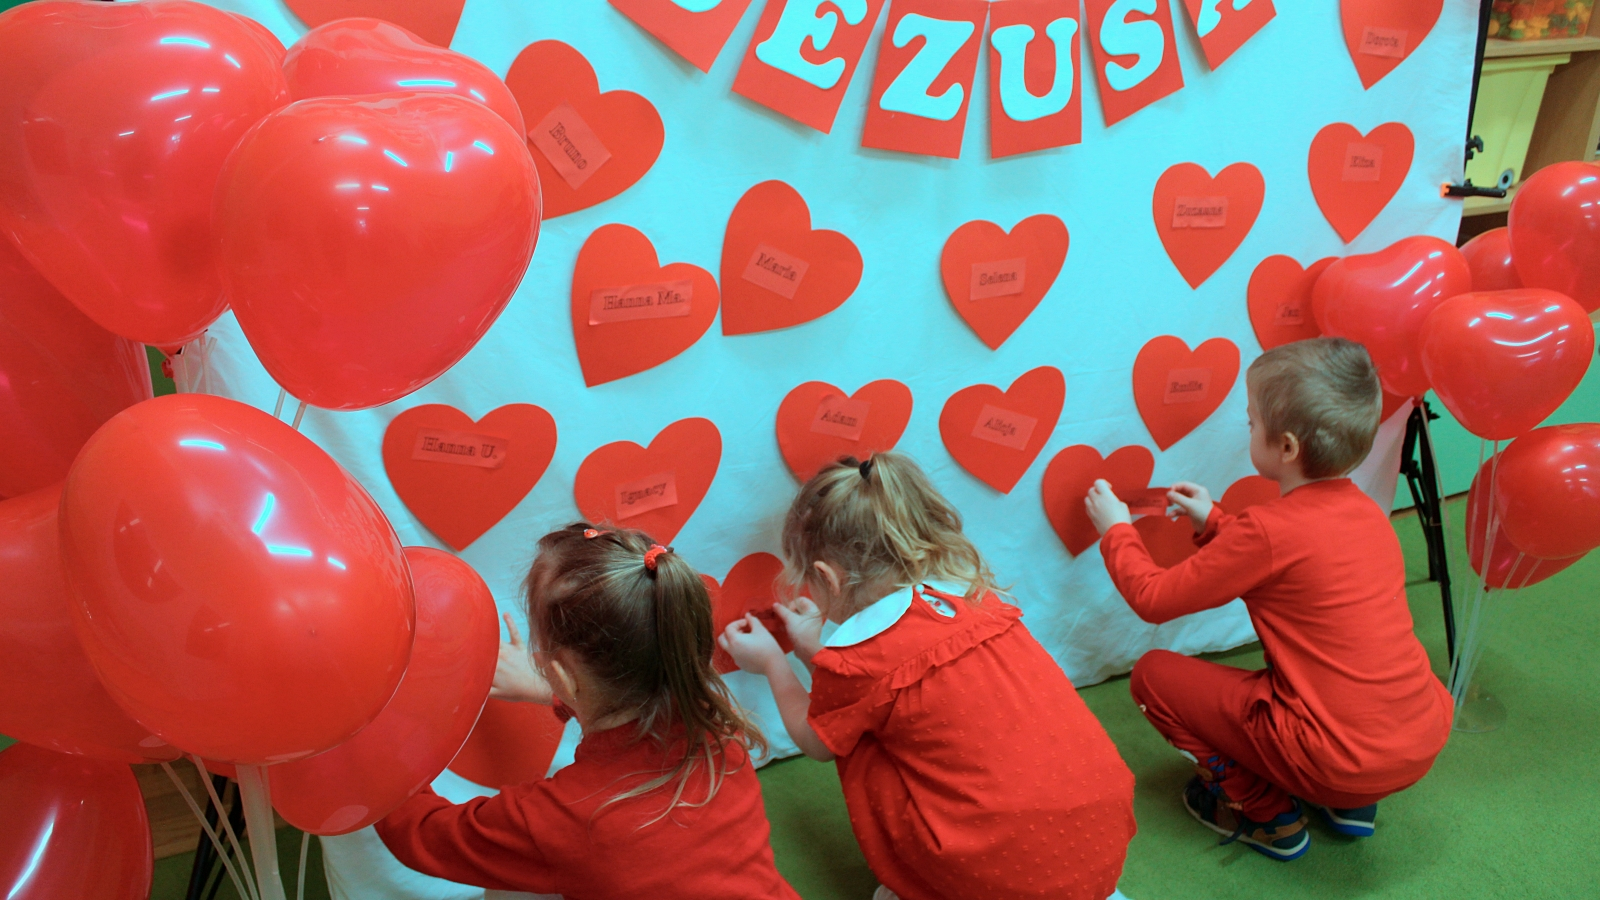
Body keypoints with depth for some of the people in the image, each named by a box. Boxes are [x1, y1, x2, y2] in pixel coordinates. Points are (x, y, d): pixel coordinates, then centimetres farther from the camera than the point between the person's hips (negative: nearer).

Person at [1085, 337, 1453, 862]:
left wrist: (1116, 530, 6)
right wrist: (1213, 522, 19)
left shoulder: (1267, 530, -19)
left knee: (1152, 675, 2)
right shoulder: (1365, 510, 4)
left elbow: (1153, 600, -9)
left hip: (1341, 762, -8)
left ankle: (1268, 816, 11)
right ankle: (1353, 803, 25)